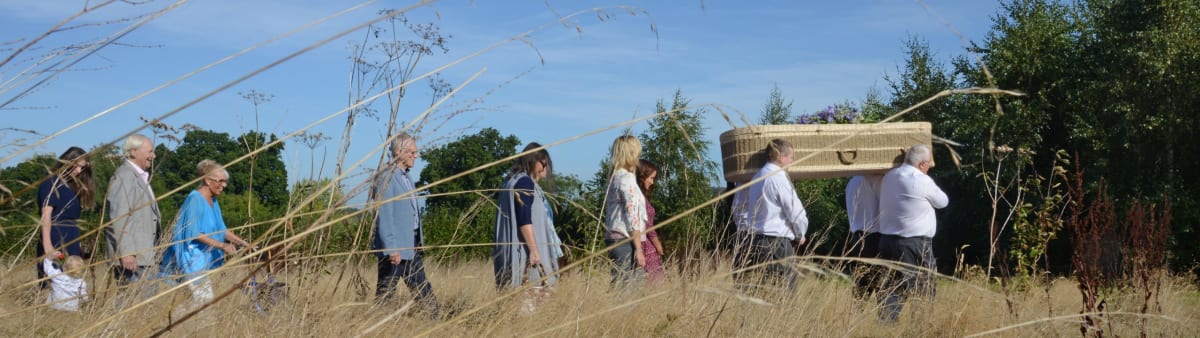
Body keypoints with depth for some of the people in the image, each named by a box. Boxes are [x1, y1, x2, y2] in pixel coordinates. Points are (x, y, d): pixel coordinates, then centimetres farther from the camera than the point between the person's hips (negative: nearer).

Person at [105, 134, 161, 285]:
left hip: (142, 254, 10)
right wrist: (126, 252, -23)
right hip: (130, 255, -10)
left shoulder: (140, 177, 20)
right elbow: (119, 217, -18)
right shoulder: (124, 176, -11)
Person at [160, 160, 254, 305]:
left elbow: (221, 230, 21)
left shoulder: (213, 201, 13)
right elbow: (194, 233, -19)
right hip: (192, 258, -9)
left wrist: (244, 243, 14)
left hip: (205, 258, 9)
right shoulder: (195, 199, -13)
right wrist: (221, 245, -23)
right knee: (204, 298, -15)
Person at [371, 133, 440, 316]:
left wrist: (419, 242, 17)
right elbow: (384, 216, -19)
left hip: (413, 246, 9)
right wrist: (391, 249, -24)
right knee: (385, 293, -1)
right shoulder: (386, 178, -14)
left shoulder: (406, 177, 15)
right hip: (394, 249, -9)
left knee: (423, 290, 11)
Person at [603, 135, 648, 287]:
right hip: (626, 241, -9)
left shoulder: (614, 177, 15)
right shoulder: (627, 178, -11)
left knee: (619, 284, 9)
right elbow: (633, 217, -15)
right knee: (631, 285, -9)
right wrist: (638, 249, -15)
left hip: (613, 239, 9)